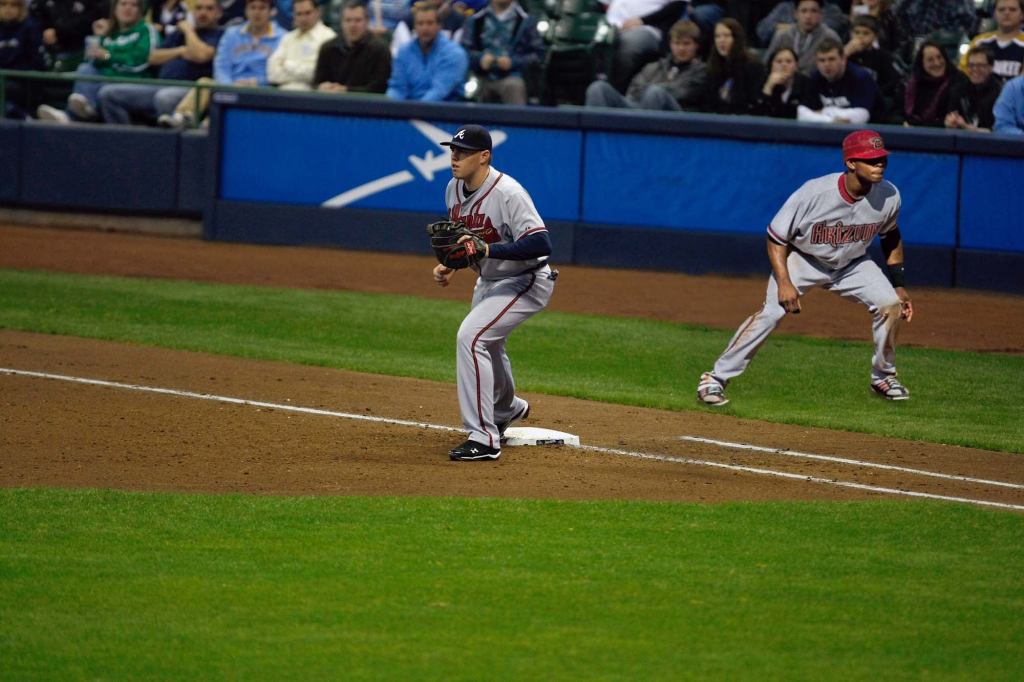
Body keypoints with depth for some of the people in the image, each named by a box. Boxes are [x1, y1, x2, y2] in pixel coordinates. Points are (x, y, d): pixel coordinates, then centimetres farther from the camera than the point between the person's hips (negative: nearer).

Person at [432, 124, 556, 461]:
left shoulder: (507, 193, -29)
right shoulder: (454, 189, -3)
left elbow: (542, 244, -36)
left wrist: (488, 249, -41)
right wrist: (449, 265, -4)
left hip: (525, 280, -9)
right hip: (489, 281, 9)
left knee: (471, 336, -24)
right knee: (484, 345, 26)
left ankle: (484, 439, -23)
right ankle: (507, 409, 57)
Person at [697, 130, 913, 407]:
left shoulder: (888, 197, -20)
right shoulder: (814, 194, -33)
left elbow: (891, 237, 4)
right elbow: (775, 238, -21)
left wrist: (898, 285, 2)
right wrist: (784, 283, -30)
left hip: (851, 263, 4)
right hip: (802, 259, -4)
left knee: (890, 304, -14)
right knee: (771, 313, -23)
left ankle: (883, 377, 10)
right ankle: (715, 379, -17)